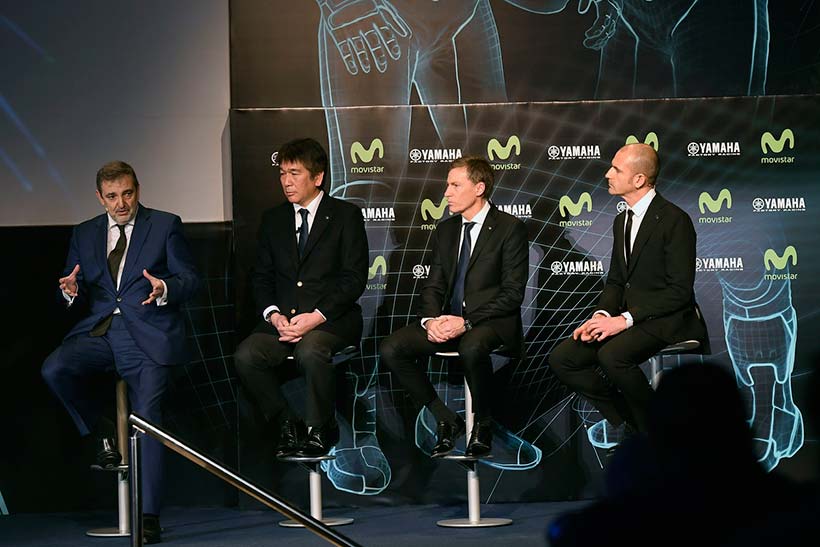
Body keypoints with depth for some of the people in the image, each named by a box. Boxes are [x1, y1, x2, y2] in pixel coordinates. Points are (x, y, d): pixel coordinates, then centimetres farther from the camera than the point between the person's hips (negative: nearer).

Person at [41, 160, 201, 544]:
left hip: (148, 332, -3)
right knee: (54, 370, -24)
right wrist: (72, 292, -9)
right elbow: (79, 296, 16)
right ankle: (105, 435, 0)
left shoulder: (165, 226, 7)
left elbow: (190, 279, 2)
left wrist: (164, 290, -20)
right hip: (100, 330, 4)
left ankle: (148, 515, -12)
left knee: (147, 416, -15)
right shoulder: (84, 234, 18)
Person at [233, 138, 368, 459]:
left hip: (332, 320, -4)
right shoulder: (273, 219, 16)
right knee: (245, 356, -25)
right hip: (282, 320, 4)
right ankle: (288, 426, -7)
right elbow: (262, 277, 13)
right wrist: (273, 315, -8)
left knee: (310, 351, -37)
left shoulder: (345, 216, 3)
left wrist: (317, 316, -17)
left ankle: (320, 431, -14)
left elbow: (354, 278, -5)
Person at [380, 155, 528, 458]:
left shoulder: (510, 228, -5)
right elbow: (433, 286, 13)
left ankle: (483, 424, -13)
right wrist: (431, 320, -10)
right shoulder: (445, 230, 14)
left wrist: (466, 321, -20)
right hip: (447, 321, 6)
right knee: (391, 349, -17)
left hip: (491, 320, -6)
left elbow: (513, 293, -11)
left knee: (472, 348, -40)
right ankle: (446, 420, -3)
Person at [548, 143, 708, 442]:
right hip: (626, 319, 8)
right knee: (561, 359, -6)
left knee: (611, 356, -34)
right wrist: (603, 314, -4)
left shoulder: (675, 220, -13)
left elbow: (680, 291, -17)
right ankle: (622, 419, 8)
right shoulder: (622, 221, 14)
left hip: (665, 321, -8)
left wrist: (625, 319, -22)